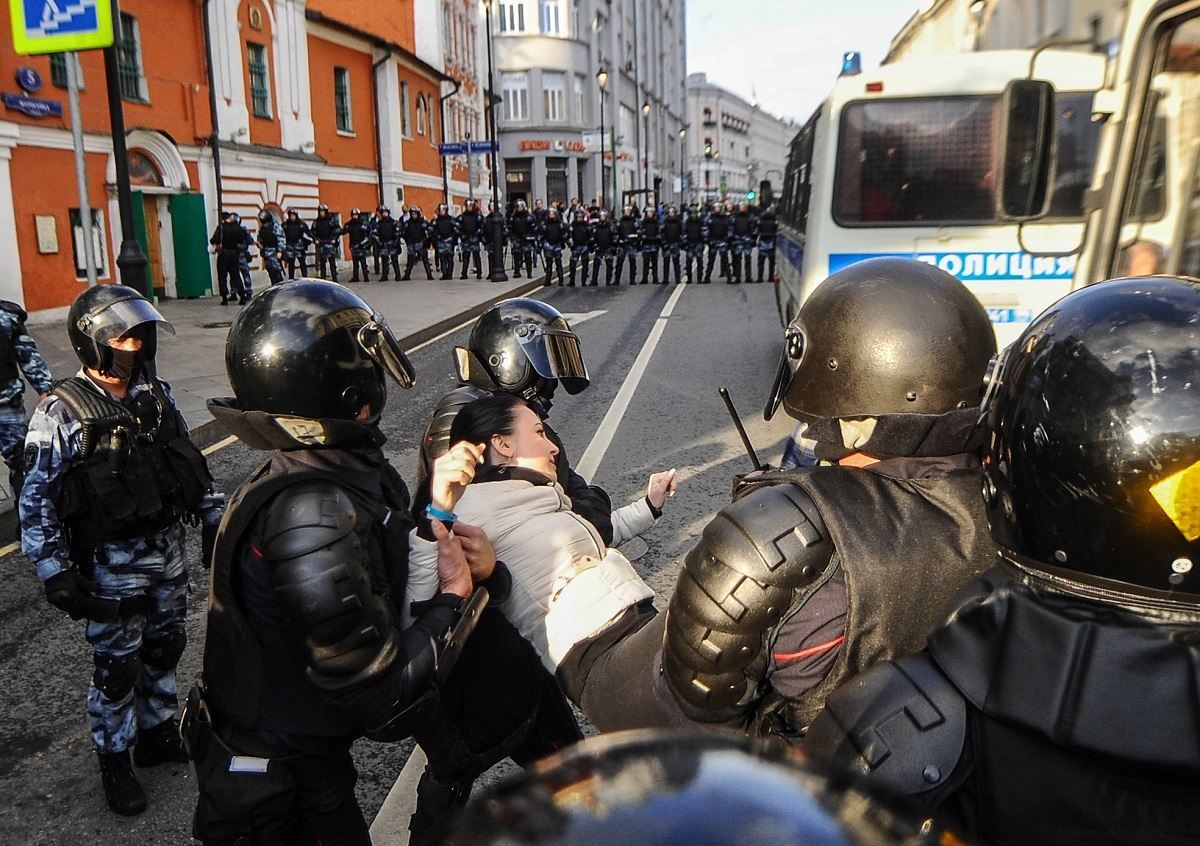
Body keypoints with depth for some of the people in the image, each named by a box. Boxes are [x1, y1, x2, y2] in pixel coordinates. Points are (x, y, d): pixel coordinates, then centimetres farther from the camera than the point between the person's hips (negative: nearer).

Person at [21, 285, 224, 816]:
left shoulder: (156, 393, 0)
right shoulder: (61, 413, -16)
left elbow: (192, 460, 9)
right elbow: (36, 499, -14)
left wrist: (214, 520, 9)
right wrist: (56, 574, -16)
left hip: (169, 549, 5)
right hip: (111, 563, -5)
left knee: (165, 648, 19)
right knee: (117, 668, 9)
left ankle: (158, 735, 40)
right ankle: (114, 763, 30)